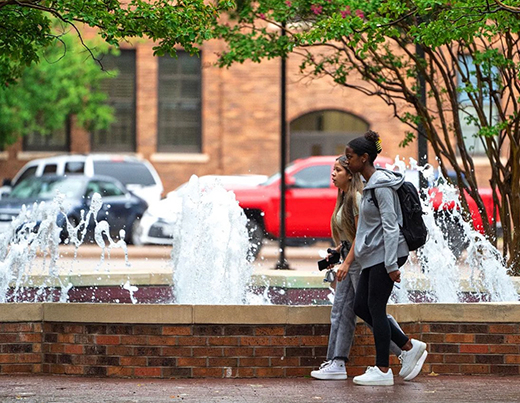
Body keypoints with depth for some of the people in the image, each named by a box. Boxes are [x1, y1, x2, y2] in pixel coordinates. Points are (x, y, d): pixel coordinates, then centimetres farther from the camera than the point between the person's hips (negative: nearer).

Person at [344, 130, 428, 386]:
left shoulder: (381, 185, -16)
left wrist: (391, 265, -23)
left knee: (375, 307, -6)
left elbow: (390, 226, -20)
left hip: (385, 253, -10)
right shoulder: (369, 184, 14)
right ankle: (409, 347, 14)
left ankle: (383, 370, 0)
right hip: (373, 255, 10)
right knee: (360, 306, 8)